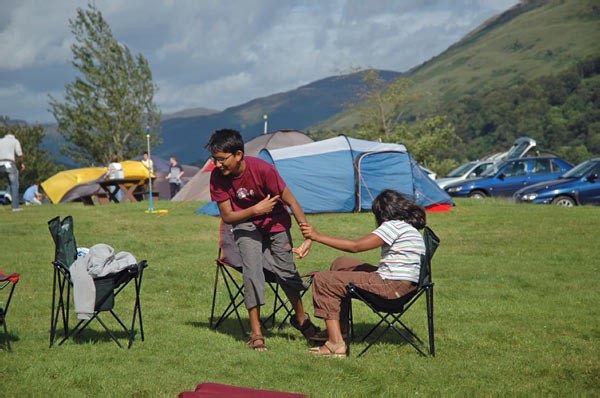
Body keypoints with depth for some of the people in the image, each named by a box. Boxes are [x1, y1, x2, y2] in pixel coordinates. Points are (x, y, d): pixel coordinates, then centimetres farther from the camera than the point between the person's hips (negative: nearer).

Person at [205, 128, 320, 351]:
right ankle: (256, 332, -10)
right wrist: (254, 210, -30)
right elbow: (227, 216, -13)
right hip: (245, 224, 1)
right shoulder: (217, 177, -20)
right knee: (252, 270, -19)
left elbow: (291, 202, -22)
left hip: (275, 223, -1)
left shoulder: (262, 169, -29)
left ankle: (301, 319, 27)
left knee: (285, 270, -2)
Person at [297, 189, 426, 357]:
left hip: (392, 286, -10)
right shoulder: (410, 228, 17)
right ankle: (339, 327, 24)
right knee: (341, 263, 24)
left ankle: (336, 343, -14)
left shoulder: (394, 225, -14)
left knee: (322, 280, -6)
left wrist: (318, 236, -15)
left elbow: (356, 246, -18)